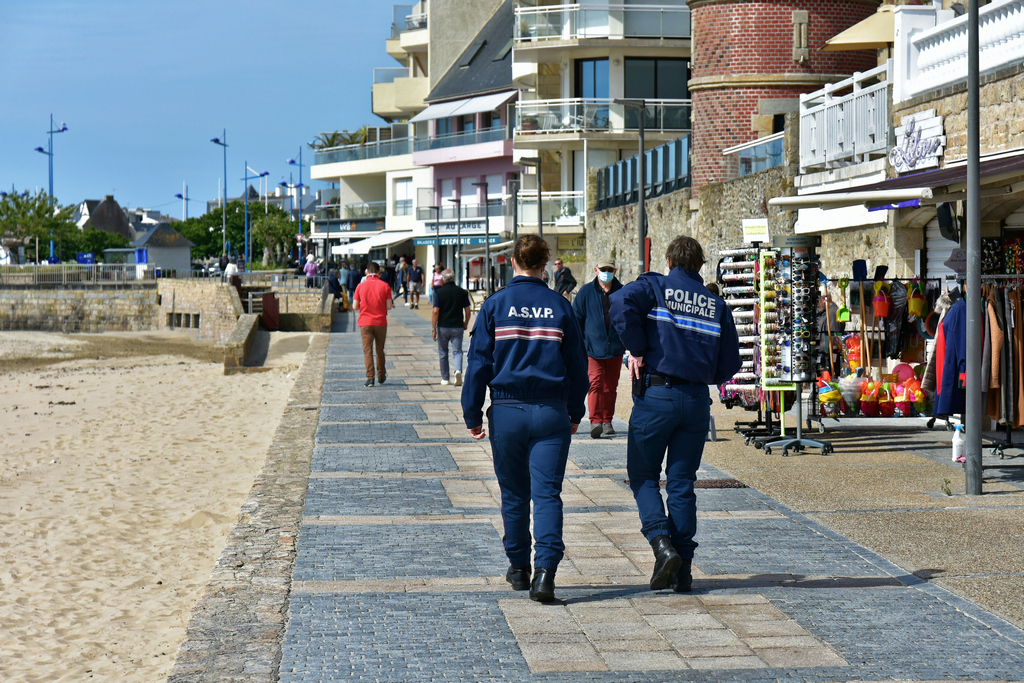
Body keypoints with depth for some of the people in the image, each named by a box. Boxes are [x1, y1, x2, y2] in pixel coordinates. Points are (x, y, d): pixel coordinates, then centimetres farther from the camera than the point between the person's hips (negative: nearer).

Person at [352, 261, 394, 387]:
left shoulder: (361, 286, -3)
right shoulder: (384, 285, -4)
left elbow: (355, 307, -1)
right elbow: (389, 306, -6)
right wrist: (392, 305, 17)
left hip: (365, 323, -1)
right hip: (381, 322, 1)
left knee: (367, 350, 0)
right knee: (380, 350, 15)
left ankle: (370, 377, -9)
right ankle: (381, 376, 24)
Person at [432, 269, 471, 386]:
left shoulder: (439, 293, -6)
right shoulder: (462, 292, 0)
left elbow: (436, 311, -10)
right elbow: (468, 311, 3)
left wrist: (434, 329, -5)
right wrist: (466, 324, 20)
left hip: (443, 327, -1)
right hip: (457, 327, 1)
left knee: (443, 353, 13)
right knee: (457, 351, 4)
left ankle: (445, 378, 18)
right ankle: (458, 370, -24)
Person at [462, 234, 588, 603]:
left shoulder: (495, 304, -2)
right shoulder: (560, 307, 2)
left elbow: (479, 362, -2)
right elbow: (577, 365, 7)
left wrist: (472, 414, 4)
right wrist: (575, 413, 18)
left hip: (507, 411, 0)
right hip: (551, 413, 0)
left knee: (514, 494, 14)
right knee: (547, 493, -3)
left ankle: (519, 567, 25)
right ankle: (545, 569, -19)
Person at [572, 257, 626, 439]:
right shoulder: (586, 292, 3)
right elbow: (576, 317, 7)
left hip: (615, 349, 3)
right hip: (592, 348, -2)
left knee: (610, 386, 8)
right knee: (595, 383, -15)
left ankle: (607, 422, 18)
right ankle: (595, 422, -22)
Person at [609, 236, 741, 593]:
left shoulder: (655, 286, 1)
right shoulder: (717, 305, 11)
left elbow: (621, 303, -21)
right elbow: (729, 365, 9)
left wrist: (636, 350, -12)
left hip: (656, 395, -3)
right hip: (697, 400, 3)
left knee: (643, 475, 9)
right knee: (682, 482, 9)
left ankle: (662, 543, -12)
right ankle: (683, 568, 7)